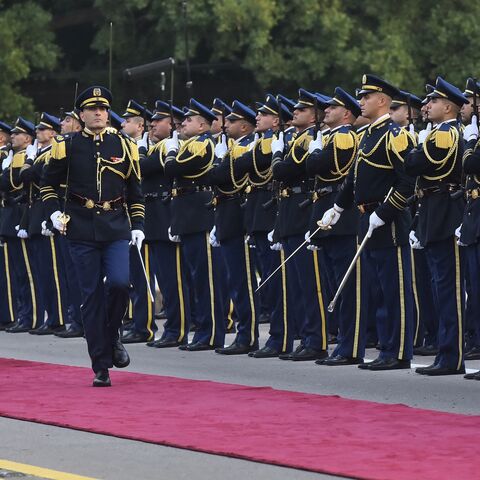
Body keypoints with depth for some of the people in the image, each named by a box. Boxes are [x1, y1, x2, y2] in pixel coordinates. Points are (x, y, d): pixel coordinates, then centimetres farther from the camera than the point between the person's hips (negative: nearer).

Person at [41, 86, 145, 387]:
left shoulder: (124, 146, 7)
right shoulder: (68, 146, 3)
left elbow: (135, 192, 12)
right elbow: (49, 184, 12)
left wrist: (137, 226, 4)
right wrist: (55, 212, -3)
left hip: (117, 229, 1)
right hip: (82, 230, 0)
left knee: (119, 282, -20)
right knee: (92, 296, 0)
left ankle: (112, 336, 8)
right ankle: (102, 367, 5)